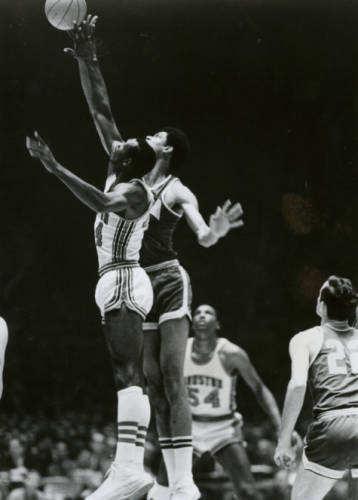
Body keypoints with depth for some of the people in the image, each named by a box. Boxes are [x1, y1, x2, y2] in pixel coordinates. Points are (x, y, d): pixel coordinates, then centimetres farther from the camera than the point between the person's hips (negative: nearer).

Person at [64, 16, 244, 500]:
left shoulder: (178, 192, -6)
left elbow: (202, 235, -20)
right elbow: (102, 113, 9)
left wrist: (215, 232, -43)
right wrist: (87, 61, 4)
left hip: (168, 282, -6)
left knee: (171, 378, -15)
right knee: (152, 382, 2)